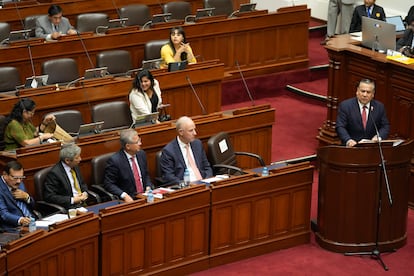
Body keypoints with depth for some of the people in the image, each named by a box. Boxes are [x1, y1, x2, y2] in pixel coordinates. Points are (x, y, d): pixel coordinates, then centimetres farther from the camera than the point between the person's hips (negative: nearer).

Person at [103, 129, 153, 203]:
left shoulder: (141, 154, 7)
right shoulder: (114, 160, -13)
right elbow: (108, 184, -10)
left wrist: (148, 187, 0)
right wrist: (124, 195, -22)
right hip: (129, 199, -6)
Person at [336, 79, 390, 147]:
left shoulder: (379, 107, 7)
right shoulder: (345, 105, -2)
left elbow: (385, 126, 8)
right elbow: (340, 127, -8)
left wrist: (379, 137, -13)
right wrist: (348, 140, -26)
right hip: (352, 146, -2)